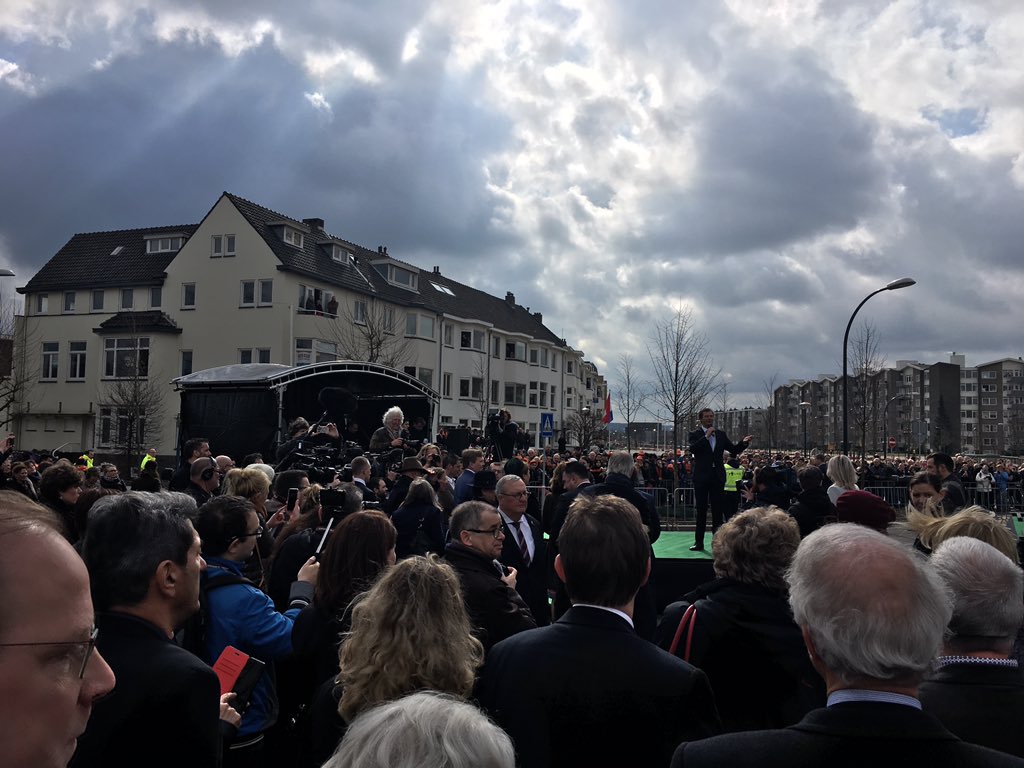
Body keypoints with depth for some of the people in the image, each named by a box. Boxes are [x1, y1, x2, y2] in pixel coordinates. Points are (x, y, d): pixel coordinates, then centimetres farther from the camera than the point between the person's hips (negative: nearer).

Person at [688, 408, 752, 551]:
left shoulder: (721, 434, 11)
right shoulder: (695, 434, 0)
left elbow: (734, 450, 10)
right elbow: (692, 449, -19)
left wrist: (743, 443, -8)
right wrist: (706, 436, -21)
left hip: (717, 477, 3)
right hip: (701, 477, -3)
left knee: (717, 509, 4)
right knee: (701, 510, 2)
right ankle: (699, 543, 6)